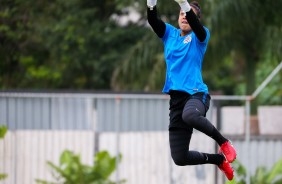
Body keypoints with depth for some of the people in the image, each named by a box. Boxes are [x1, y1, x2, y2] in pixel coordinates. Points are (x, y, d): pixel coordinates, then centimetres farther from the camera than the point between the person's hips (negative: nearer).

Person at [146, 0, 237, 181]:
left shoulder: (199, 37, 2)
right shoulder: (170, 34, 14)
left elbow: (195, 25, -21)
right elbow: (153, 20, -4)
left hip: (196, 94, -5)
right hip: (176, 98, 5)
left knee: (189, 115, -44)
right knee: (179, 158, 1)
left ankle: (223, 142, -18)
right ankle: (220, 159, 28)